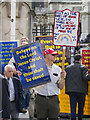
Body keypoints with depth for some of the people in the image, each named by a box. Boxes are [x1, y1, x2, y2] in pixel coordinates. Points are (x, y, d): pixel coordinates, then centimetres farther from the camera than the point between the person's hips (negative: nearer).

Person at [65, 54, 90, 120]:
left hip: (71, 90, 3)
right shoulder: (83, 67, -4)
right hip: (81, 90, -3)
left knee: (73, 107, 1)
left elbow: (65, 78, 8)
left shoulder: (68, 67, 10)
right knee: (81, 106, 12)